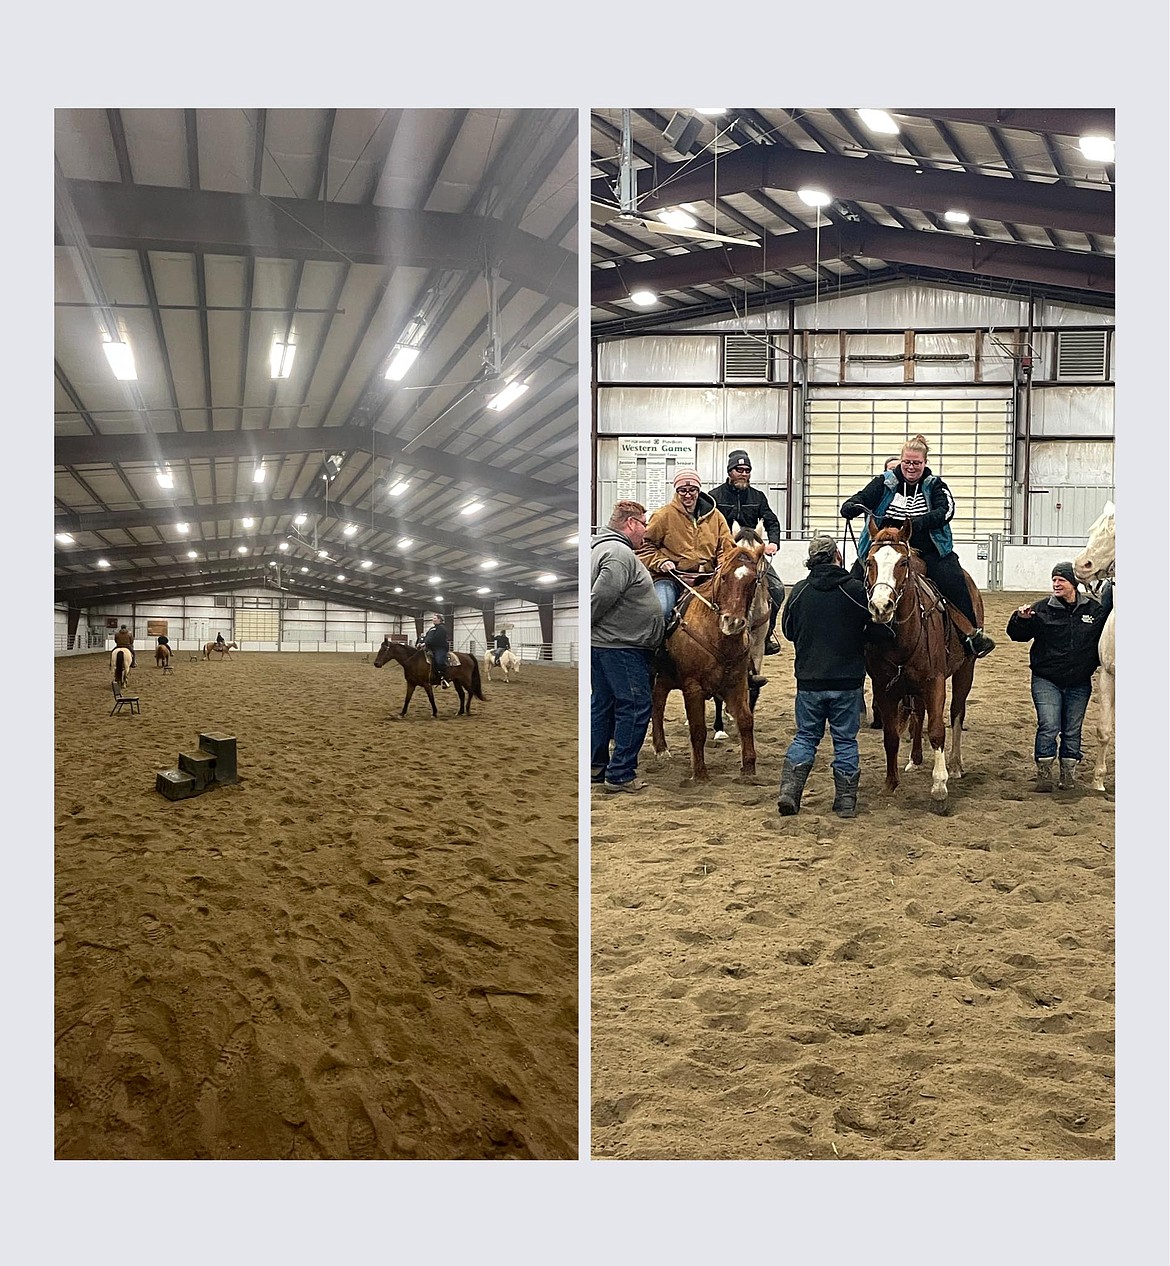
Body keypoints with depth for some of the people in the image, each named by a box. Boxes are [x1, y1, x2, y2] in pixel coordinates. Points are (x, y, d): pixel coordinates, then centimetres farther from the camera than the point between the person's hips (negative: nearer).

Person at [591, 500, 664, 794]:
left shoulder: (603, 547, 17)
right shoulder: (620, 554, -19)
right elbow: (601, 597, -24)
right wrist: (585, 626, -13)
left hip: (600, 644, 11)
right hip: (620, 646, -11)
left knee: (602, 703, 17)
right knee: (635, 706, -4)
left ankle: (595, 765, 26)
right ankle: (620, 774, 0)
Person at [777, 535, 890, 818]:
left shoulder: (799, 591, -2)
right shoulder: (856, 590, -10)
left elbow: (788, 630, 10)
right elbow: (881, 630, -7)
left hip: (809, 680, 2)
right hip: (847, 680, -2)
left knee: (805, 737, 14)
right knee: (845, 741, 8)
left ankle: (789, 793, 5)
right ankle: (846, 801, 13)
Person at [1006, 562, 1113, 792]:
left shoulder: (1094, 609, 3)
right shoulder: (1041, 609, -4)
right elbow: (1017, 635, -5)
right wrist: (1020, 619, -24)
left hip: (1079, 684, 2)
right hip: (1046, 680, -2)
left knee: (1072, 731, 11)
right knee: (1048, 727, -9)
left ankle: (1069, 773, 25)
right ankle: (1044, 773, 4)